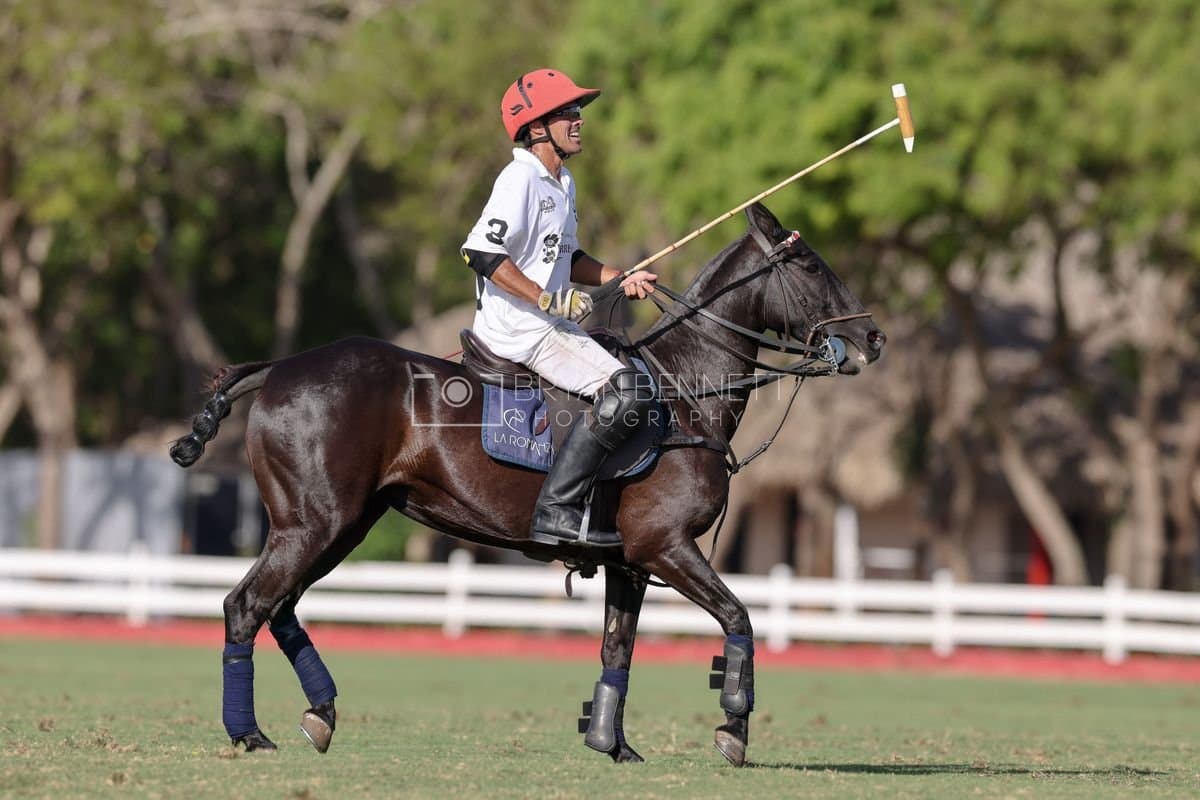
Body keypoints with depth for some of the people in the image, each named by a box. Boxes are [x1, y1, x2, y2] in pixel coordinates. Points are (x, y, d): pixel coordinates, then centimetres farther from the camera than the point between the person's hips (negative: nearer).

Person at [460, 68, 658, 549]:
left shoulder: (561, 183, 16)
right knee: (627, 392, -23)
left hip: (550, 326, 11)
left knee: (633, 381, 19)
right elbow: (481, 252, -23)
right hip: (519, 329, -11)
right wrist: (549, 298, -22)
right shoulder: (521, 179, -15)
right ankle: (557, 510, -25)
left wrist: (619, 280, 12)